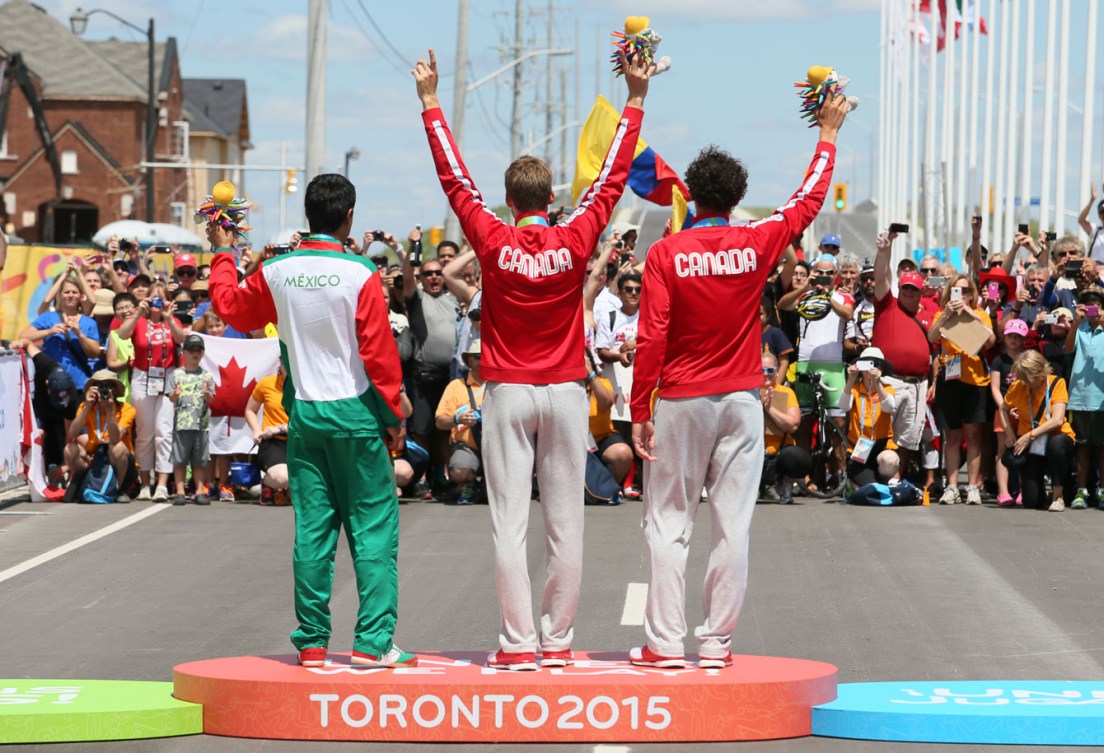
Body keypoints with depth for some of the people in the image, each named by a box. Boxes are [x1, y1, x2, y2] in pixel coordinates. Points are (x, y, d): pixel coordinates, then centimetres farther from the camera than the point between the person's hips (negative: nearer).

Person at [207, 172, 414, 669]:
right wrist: (394, 415, 0)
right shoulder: (359, 274, -12)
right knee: (374, 526, 1)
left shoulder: (276, 271, 0)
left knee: (312, 529, 8)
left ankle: (312, 642, 10)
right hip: (354, 412, -4)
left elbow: (231, 307, 18)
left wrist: (223, 255, 32)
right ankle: (373, 641, -4)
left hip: (303, 413, 4)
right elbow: (379, 351, -10)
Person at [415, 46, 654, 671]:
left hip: (509, 394, -1)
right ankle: (558, 640, 5)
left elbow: (455, 177, 0)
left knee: (510, 522, -1)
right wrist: (635, 100, 7)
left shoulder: (494, 243, -7)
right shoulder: (575, 242, -5)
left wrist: (430, 101, 7)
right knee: (565, 522, 4)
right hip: (566, 393, 1)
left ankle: (518, 642, -4)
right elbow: (613, 178, 1)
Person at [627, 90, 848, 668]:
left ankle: (665, 642, 1)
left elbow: (651, 339, -10)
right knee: (732, 523, 4)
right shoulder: (757, 244, -3)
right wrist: (828, 135, 26)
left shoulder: (665, 254, -7)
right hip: (740, 399, 1)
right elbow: (810, 200, 13)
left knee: (668, 523, 4)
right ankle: (716, 642, 5)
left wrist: (640, 412, -4)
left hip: (681, 401, -1)